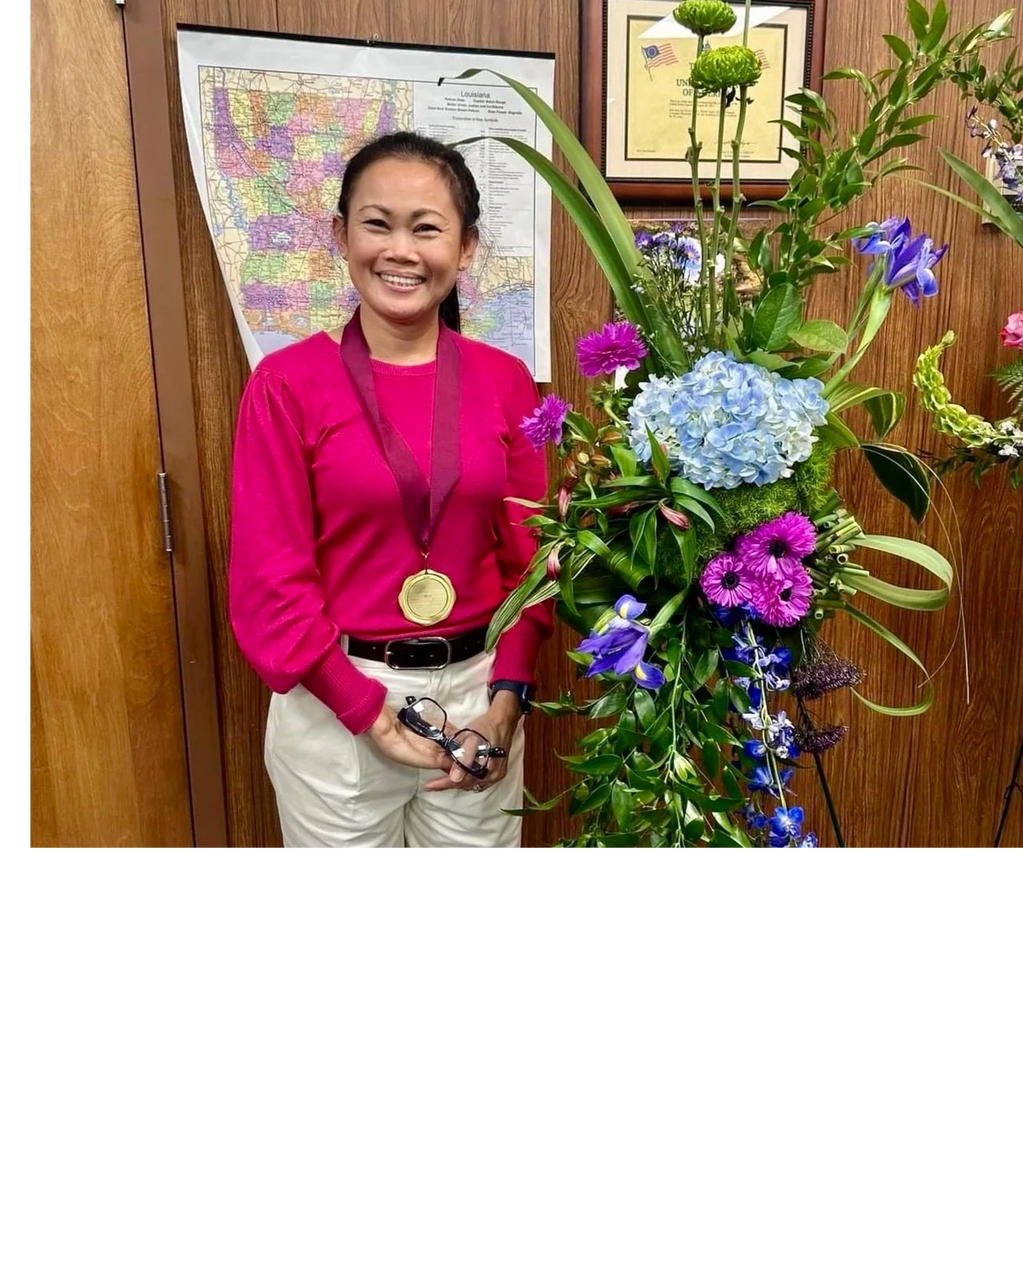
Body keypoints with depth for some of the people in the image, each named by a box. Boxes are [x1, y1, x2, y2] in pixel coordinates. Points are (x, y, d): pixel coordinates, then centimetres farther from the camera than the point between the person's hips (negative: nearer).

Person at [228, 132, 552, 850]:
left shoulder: (505, 381, 0)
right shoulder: (287, 383, -8)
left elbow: (529, 556, 2)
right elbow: (268, 580, -9)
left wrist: (507, 700, -8)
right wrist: (370, 712, -12)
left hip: (477, 689, 3)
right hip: (335, 696, -2)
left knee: (480, 838, 19)